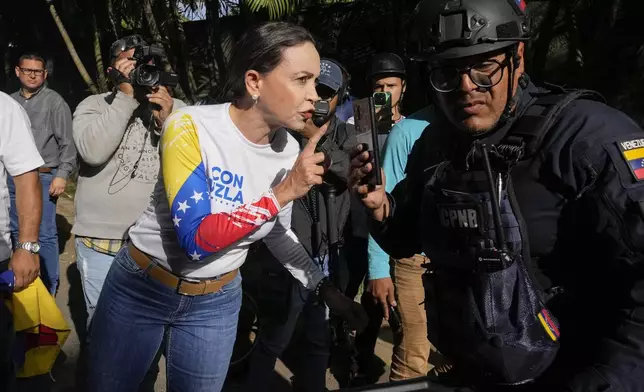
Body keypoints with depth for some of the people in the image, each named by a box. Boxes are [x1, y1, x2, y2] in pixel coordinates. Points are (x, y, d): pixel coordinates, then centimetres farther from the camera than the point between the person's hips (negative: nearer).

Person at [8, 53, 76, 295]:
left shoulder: (55, 101, -2)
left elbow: (67, 142, -5)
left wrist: (62, 175, -12)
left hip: (43, 178, -5)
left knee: (45, 235, -2)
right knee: (17, 232, 13)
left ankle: (49, 286, 10)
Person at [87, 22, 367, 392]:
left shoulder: (289, 151, -8)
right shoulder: (190, 126, -24)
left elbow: (277, 233, 7)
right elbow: (197, 239, -31)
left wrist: (327, 289, 3)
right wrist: (283, 192, -31)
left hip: (216, 302, 4)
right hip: (141, 286, -3)